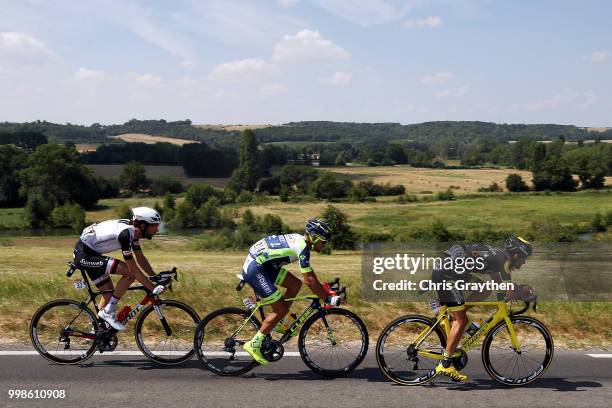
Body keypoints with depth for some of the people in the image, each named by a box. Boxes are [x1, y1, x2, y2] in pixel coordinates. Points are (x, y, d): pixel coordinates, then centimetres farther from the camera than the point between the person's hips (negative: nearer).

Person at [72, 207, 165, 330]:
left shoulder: (133, 231, 2)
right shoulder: (125, 233, -25)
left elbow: (141, 259, 11)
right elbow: (133, 269, -26)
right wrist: (153, 288, -23)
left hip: (91, 253, 10)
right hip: (84, 254, -10)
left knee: (109, 292, 13)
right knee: (129, 273, -18)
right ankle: (108, 312, -8)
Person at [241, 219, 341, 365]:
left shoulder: (300, 240, 12)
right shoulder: (302, 246, -17)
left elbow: (310, 273, 21)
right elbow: (309, 279, -19)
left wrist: (324, 290, 20)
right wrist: (327, 298, -13)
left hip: (264, 264, 10)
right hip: (255, 270, -10)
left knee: (295, 284, 9)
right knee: (281, 309, -5)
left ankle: (277, 323, 16)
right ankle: (254, 345, 2)